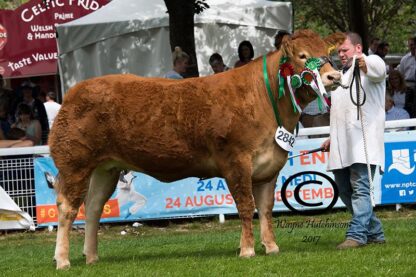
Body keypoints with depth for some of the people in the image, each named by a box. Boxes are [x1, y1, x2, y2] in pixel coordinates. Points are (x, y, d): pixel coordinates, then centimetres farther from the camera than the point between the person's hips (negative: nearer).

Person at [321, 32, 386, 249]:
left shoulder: (370, 63, 2)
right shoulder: (342, 75, 30)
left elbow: (378, 69, -26)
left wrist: (365, 63, -49)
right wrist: (332, 137, 30)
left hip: (363, 141, -9)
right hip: (342, 145, 9)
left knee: (360, 188, -15)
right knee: (344, 189, 8)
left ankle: (357, 235, -19)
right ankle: (375, 232, 15)